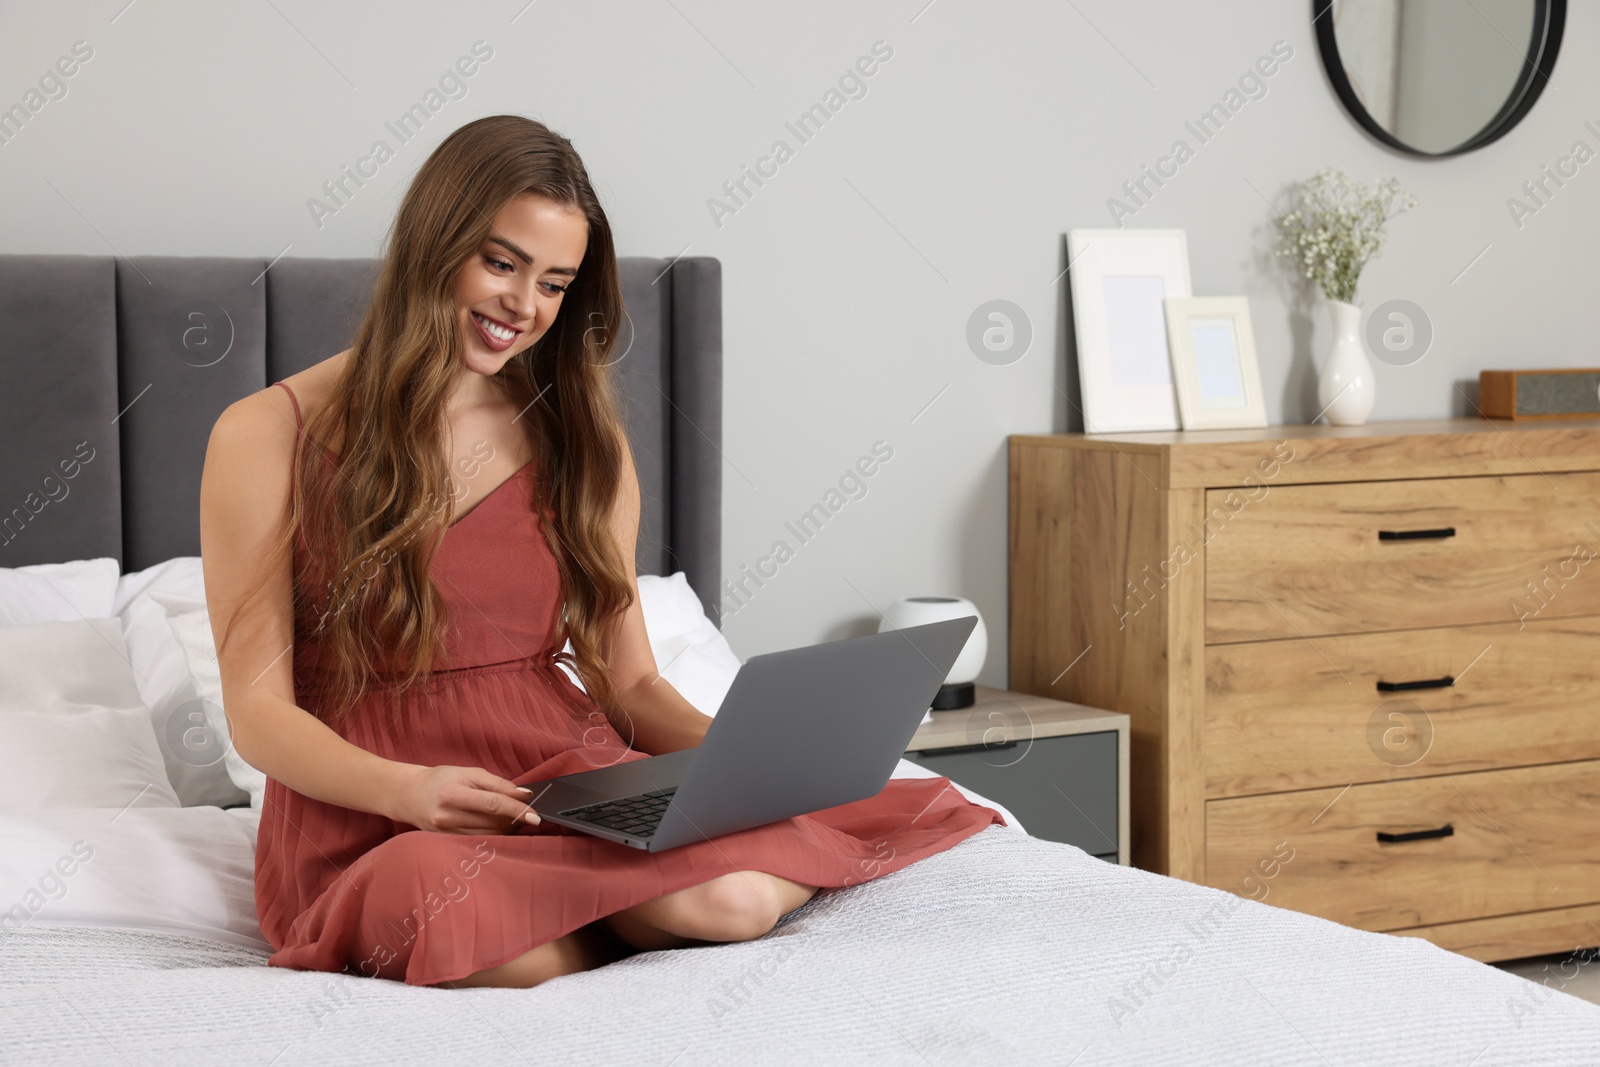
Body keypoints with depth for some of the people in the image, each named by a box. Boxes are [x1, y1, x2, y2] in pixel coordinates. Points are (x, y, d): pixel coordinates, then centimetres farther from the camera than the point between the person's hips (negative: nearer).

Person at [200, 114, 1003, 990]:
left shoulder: (583, 442, 15)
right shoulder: (268, 440, 1)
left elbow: (628, 679, 14)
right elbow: (259, 710, -3)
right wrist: (407, 789, -22)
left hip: (573, 781, 3)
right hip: (369, 818, -2)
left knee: (736, 898, -33)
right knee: (516, 954, -38)